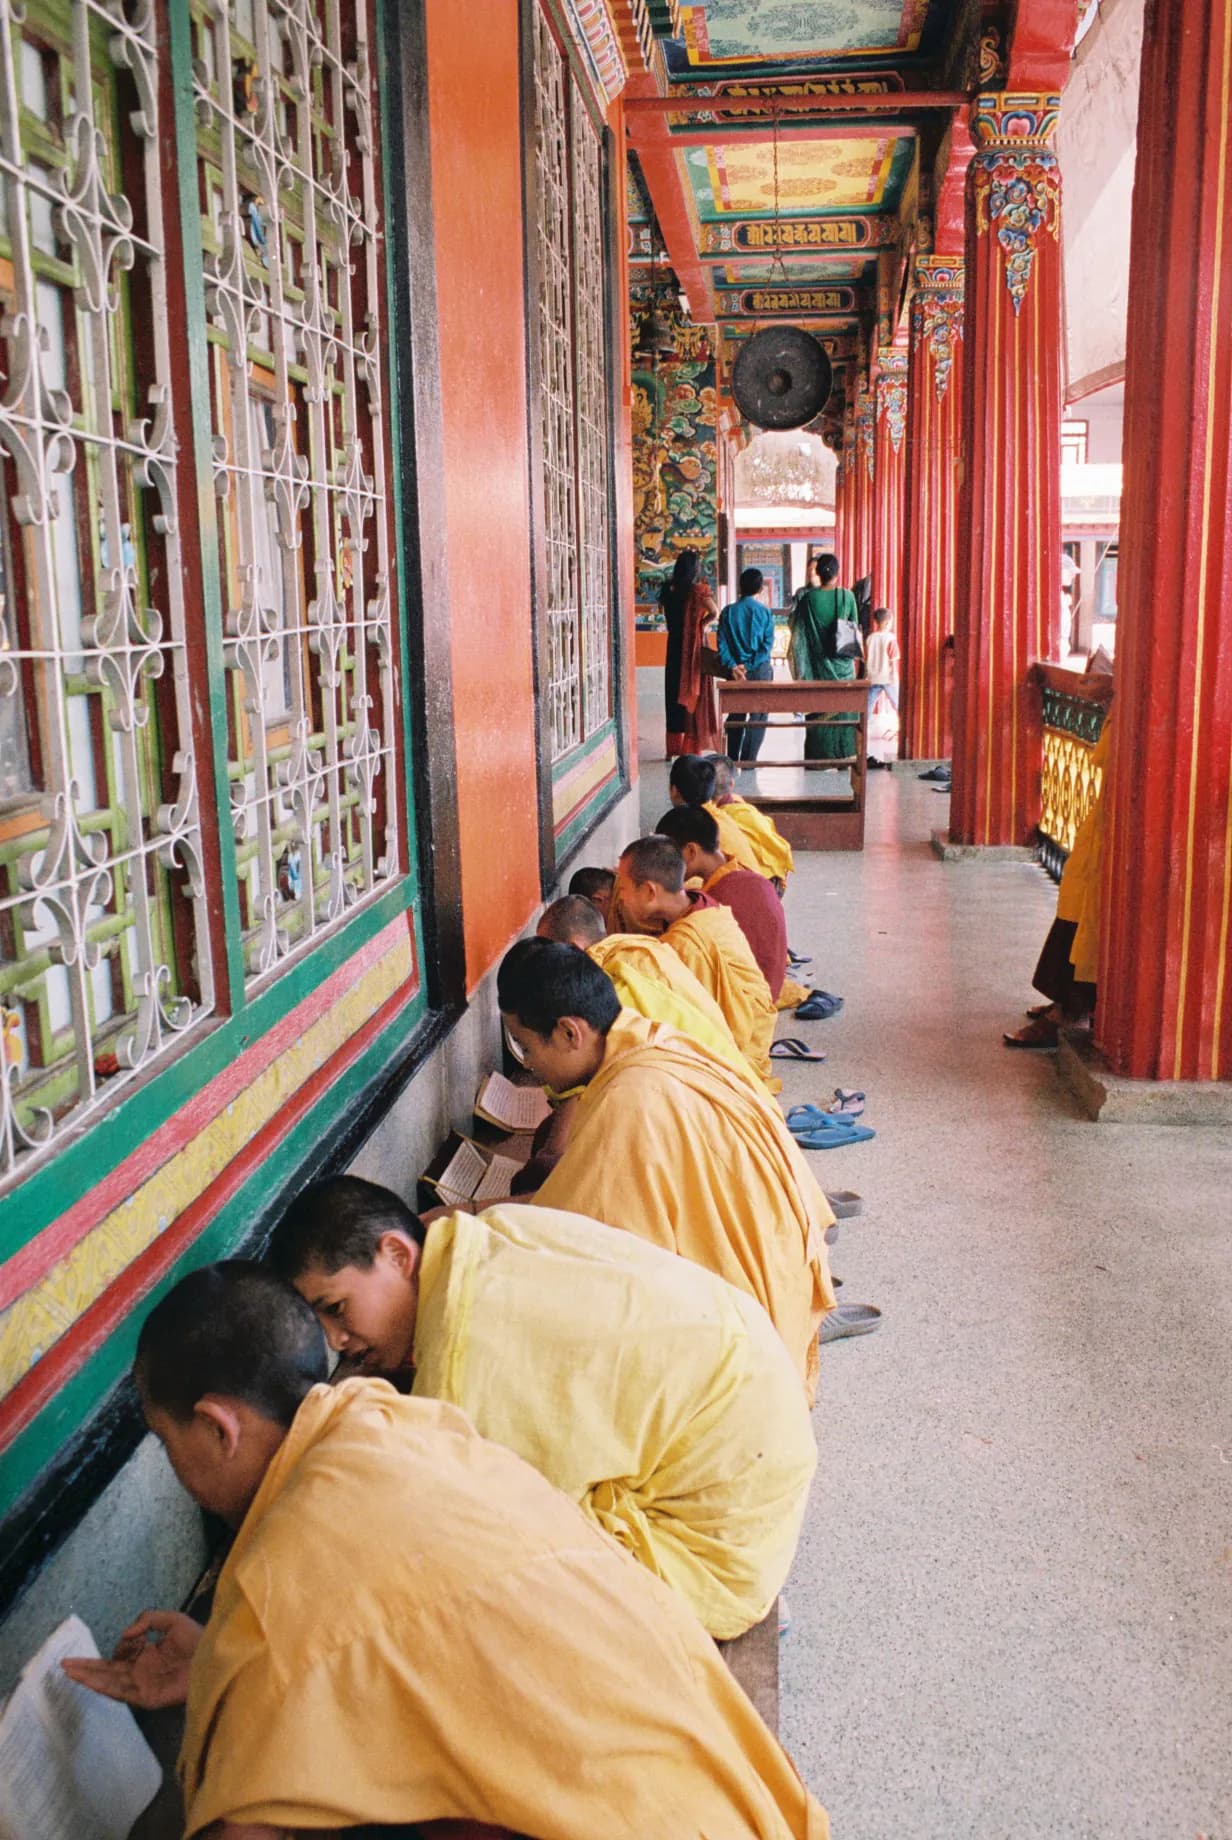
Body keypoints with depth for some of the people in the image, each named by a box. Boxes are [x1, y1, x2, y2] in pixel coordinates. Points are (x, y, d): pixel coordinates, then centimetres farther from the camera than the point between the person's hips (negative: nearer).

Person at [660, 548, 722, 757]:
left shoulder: (669, 589, 2)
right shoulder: (698, 589, -12)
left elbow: (668, 618, 7)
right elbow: (715, 613, -21)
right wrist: (702, 623, -4)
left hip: (674, 645, 4)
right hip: (695, 644, -4)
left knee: (675, 693, 12)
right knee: (695, 693, 4)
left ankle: (674, 748, 14)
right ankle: (693, 748, 5)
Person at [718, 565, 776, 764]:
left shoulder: (728, 611, 1)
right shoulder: (765, 612, -5)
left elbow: (722, 643, -4)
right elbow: (767, 645, -11)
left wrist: (732, 666, -8)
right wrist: (750, 666, -12)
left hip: (735, 670, 3)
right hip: (760, 670, -3)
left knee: (736, 714, 14)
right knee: (758, 716, 5)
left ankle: (732, 760, 16)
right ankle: (748, 760, -1)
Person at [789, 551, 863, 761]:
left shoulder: (808, 598, -6)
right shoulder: (847, 596, -6)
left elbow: (795, 627, 2)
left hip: (817, 663, 0)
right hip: (842, 662, 0)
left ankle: (817, 757, 5)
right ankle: (843, 755, 7)